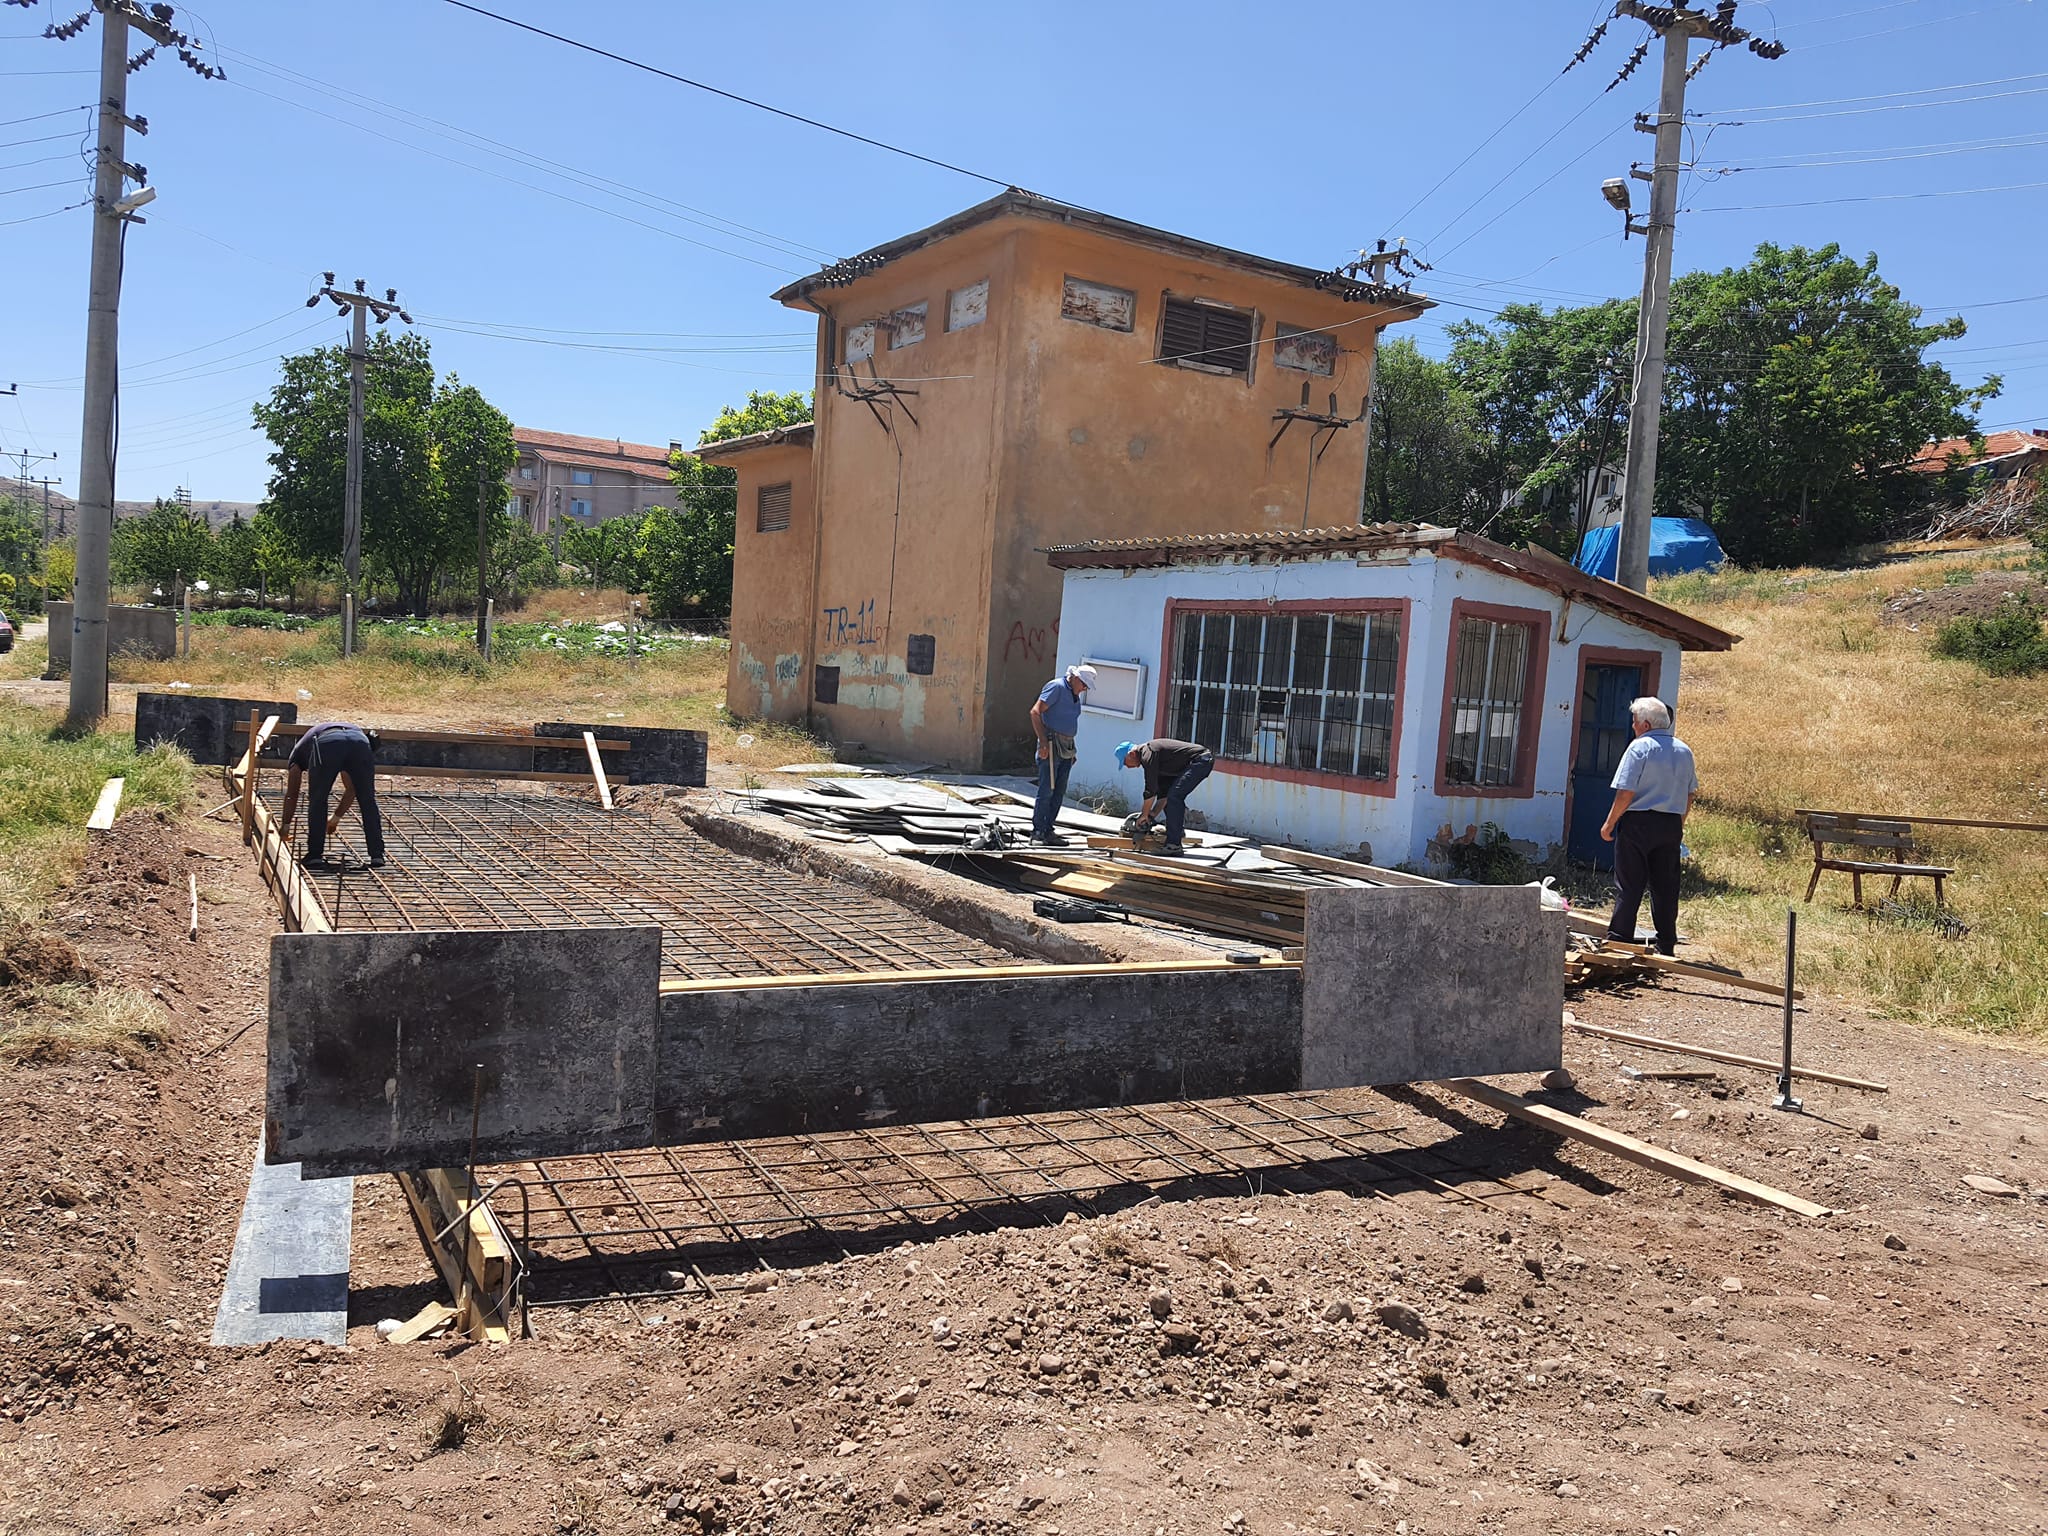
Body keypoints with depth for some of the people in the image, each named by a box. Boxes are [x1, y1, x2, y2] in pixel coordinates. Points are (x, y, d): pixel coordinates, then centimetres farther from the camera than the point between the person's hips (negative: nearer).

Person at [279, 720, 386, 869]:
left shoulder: (299, 750, 39)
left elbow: (291, 795, 38)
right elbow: (351, 789, 49)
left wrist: (285, 827, 49)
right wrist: (337, 817, 61)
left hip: (327, 745, -3)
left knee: (318, 801, 15)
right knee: (368, 802, 12)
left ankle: (315, 855, 14)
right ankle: (377, 856, 9)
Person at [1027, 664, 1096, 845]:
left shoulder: (1075, 695, 18)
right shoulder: (1057, 687, -9)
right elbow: (1035, 712, -15)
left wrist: (1071, 749, 17)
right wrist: (1043, 742, -20)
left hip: (1066, 746, 9)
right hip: (1052, 744, -9)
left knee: (1059, 791, 8)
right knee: (1047, 789, -8)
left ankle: (1048, 830, 13)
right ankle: (1038, 831, -4)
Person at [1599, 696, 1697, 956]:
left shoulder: (1640, 747, -11)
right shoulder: (1684, 750, 10)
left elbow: (1626, 792, -16)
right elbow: (1690, 793, 15)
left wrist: (1609, 823, -7)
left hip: (1638, 822, -6)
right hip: (1671, 825, 6)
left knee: (1629, 885, 0)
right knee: (1665, 886, 10)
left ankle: (1619, 941, 1)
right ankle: (1666, 946, 15)